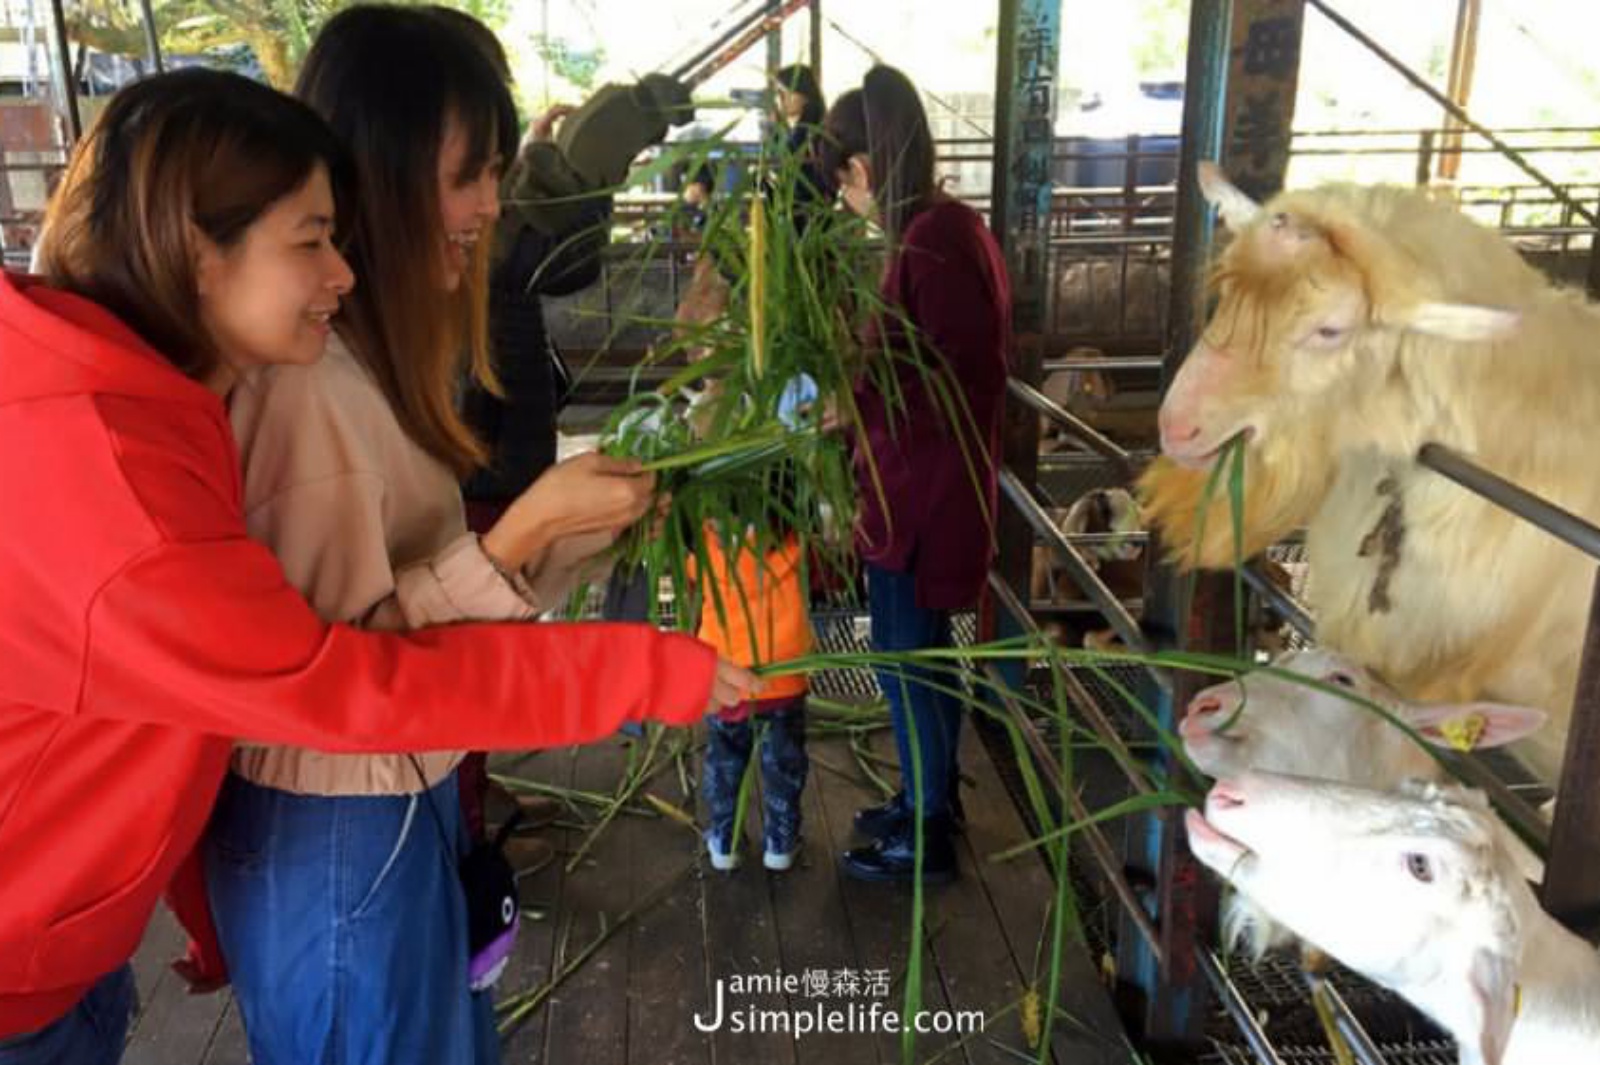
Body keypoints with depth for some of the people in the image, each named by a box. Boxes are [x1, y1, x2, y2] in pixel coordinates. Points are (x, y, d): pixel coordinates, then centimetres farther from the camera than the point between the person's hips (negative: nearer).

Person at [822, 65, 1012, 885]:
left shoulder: (930, 243, -21)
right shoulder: (949, 227, 10)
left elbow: (960, 383, -24)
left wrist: (855, 404, -20)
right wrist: (861, 392, 11)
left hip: (923, 489, -10)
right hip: (931, 481, 10)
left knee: (905, 660, 3)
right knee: (926, 650, 19)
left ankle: (924, 838, 18)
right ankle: (932, 800, 35)